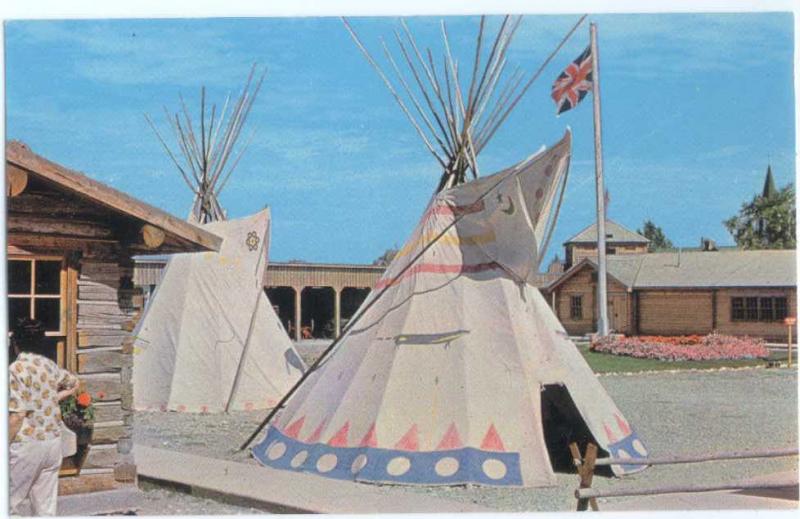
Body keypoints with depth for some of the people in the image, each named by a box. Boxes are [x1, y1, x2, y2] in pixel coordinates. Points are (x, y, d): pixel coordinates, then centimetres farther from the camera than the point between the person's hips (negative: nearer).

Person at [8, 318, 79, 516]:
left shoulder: (16, 369, -14)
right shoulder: (50, 365, 7)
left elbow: (17, 415, -18)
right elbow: (74, 383, 26)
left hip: (26, 444, -7)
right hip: (53, 441, 7)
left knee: (9, 503, 4)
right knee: (46, 506, 10)